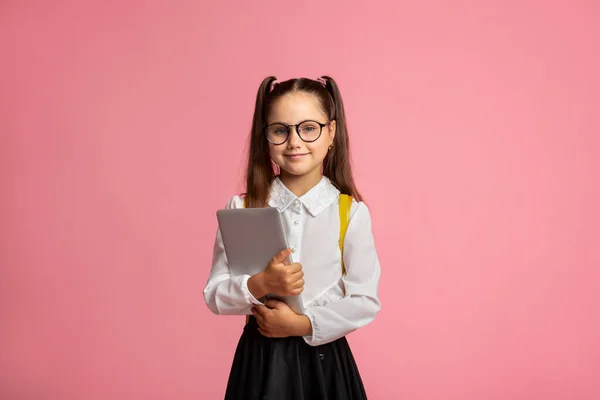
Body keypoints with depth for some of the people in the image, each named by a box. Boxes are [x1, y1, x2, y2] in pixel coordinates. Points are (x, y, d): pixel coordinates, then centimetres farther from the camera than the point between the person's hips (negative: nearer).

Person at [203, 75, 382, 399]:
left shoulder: (351, 213, -8)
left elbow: (365, 301, -7)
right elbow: (215, 295, -3)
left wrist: (304, 324, -17)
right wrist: (260, 285, -21)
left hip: (324, 357, -1)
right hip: (260, 356, 1)